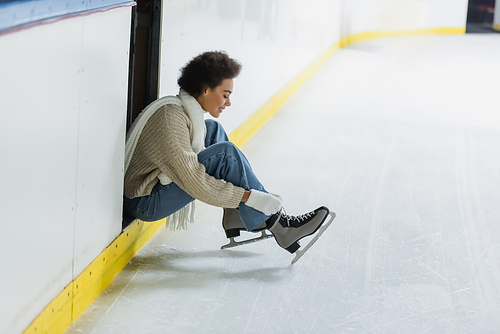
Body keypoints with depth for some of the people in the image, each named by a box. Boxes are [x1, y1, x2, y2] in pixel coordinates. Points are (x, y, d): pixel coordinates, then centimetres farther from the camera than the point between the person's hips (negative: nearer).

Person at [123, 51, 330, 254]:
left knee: (212, 130, 12)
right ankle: (277, 225, -13)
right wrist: (250, 197, -27)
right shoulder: (171, 117, -23)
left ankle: (236, 215, 7)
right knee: (225, 152, -21)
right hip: (145, 204, -10)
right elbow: (194, 181, -28)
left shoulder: (187, 111, 7)